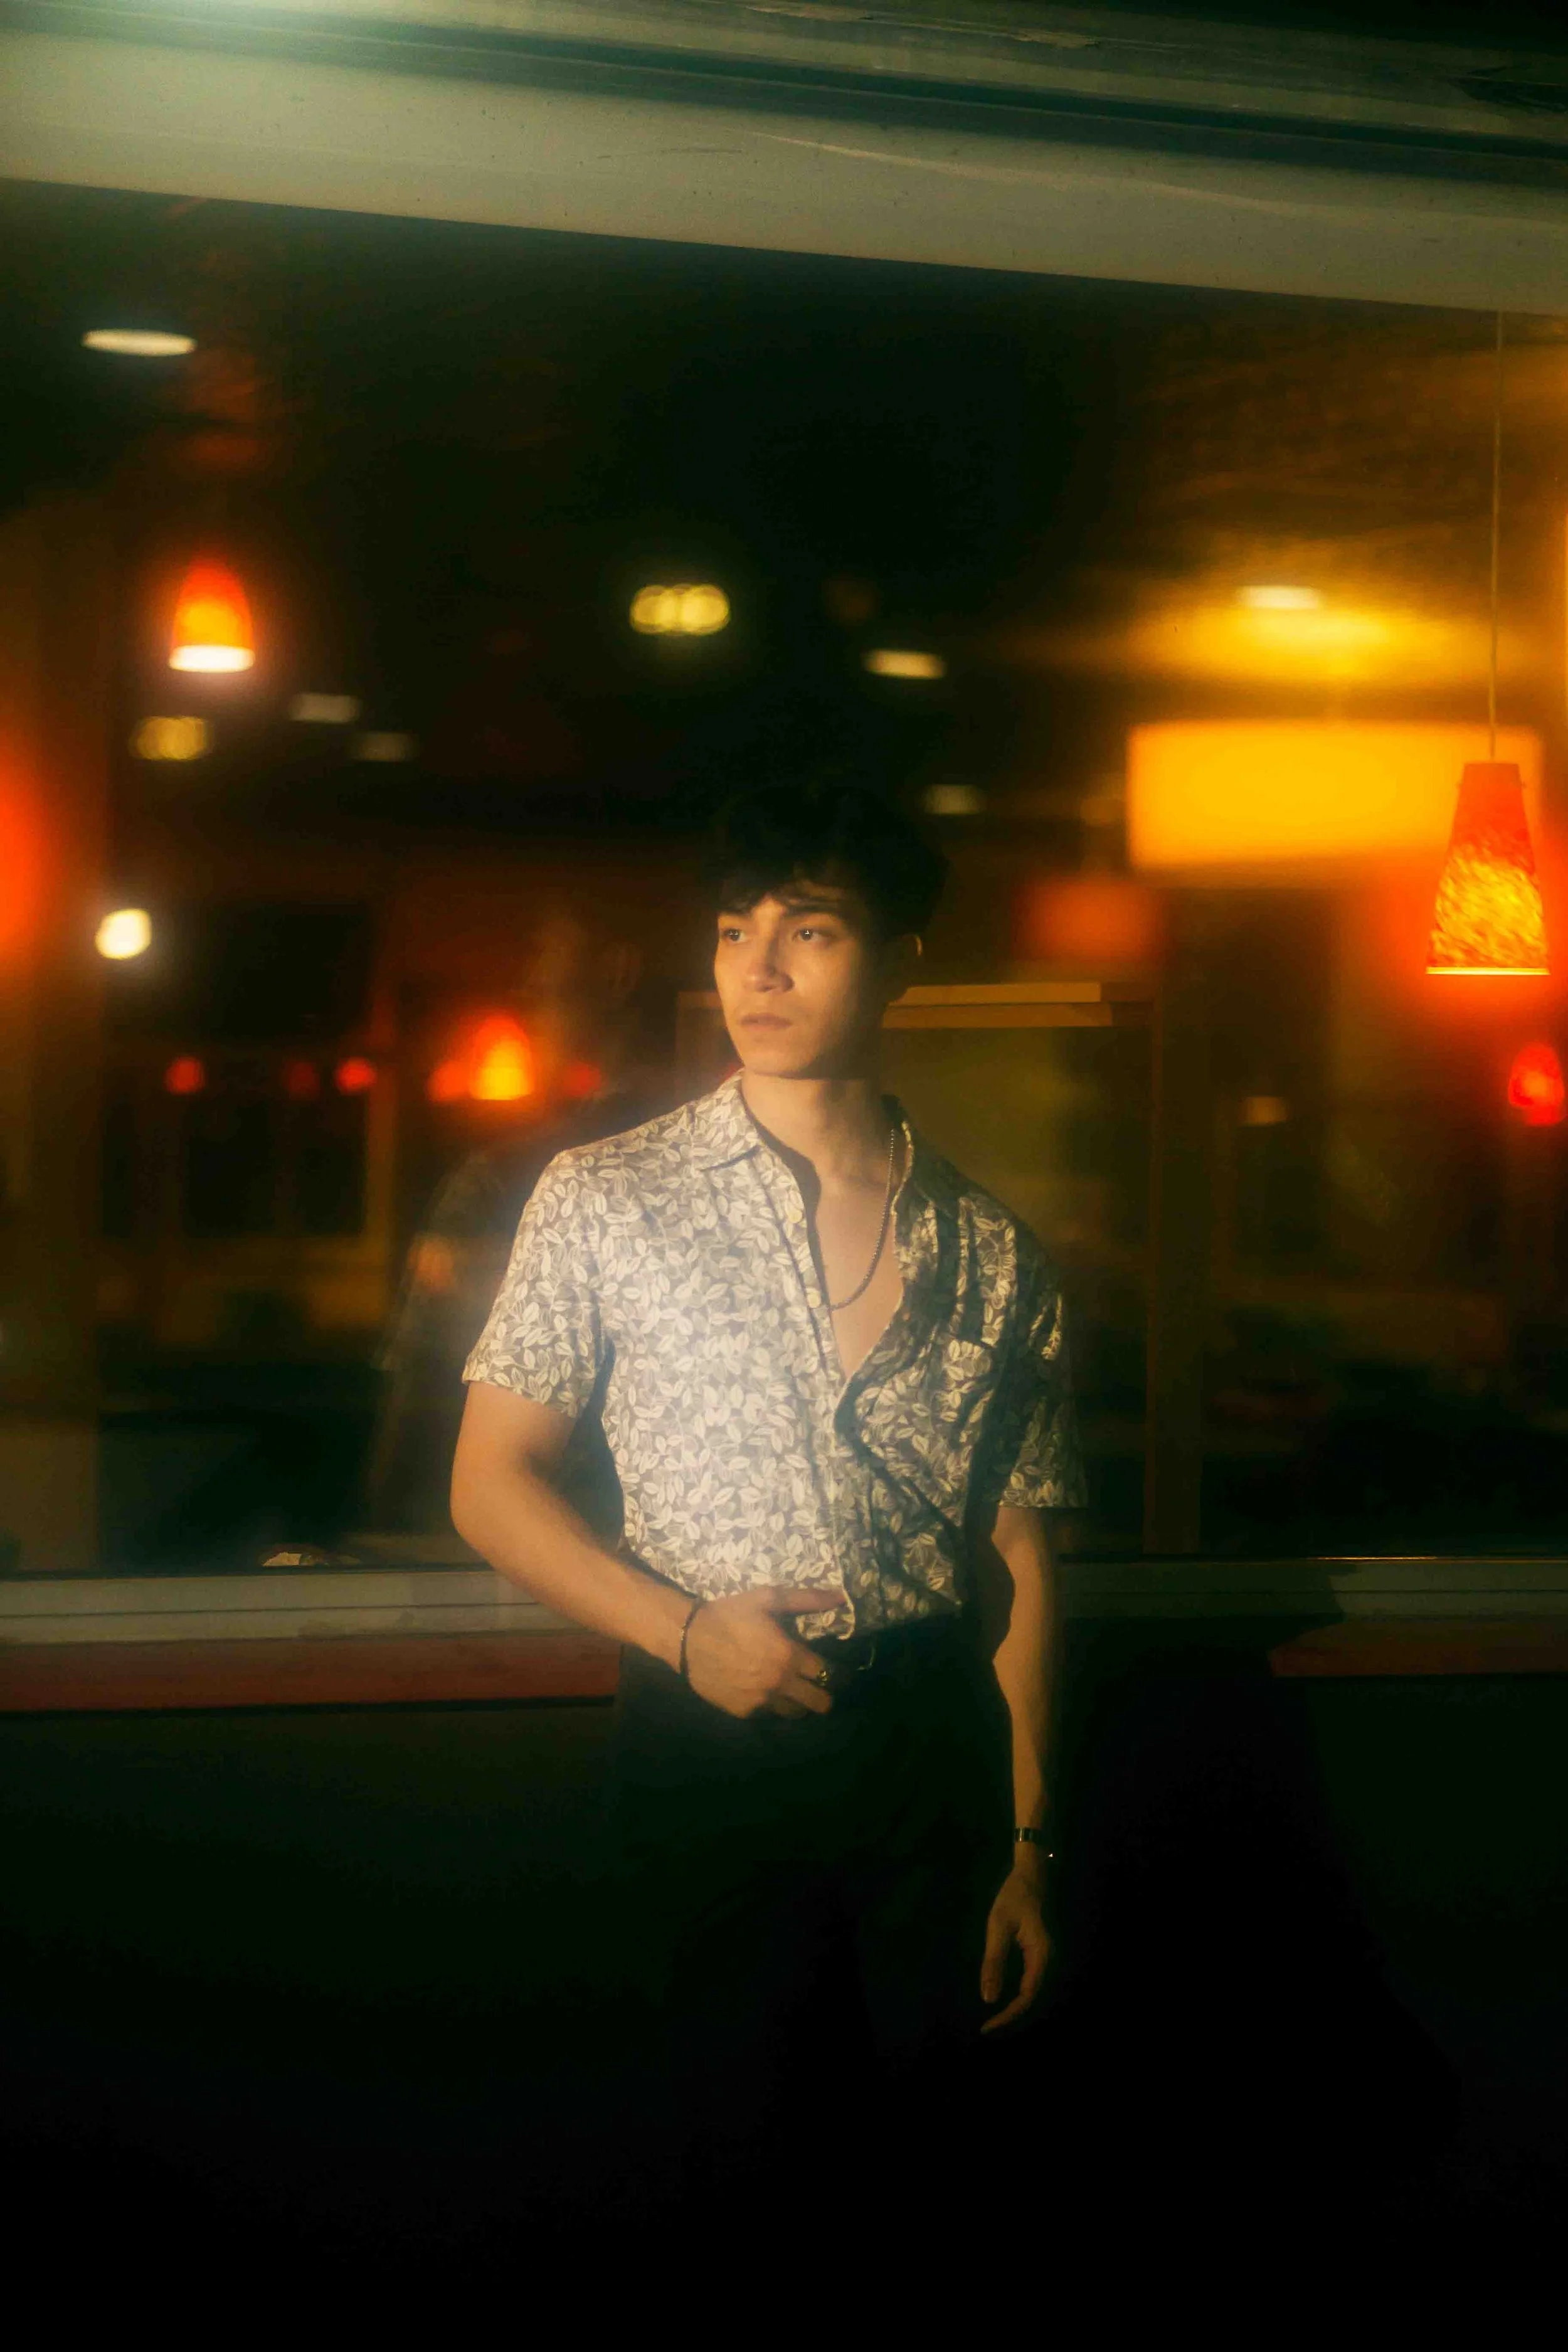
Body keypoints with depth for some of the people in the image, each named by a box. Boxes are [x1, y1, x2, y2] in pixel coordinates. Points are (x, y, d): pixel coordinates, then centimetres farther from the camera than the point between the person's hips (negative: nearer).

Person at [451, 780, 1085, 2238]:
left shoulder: (993, 1256, 6)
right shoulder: (604, 1203, 0)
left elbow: (1018, 1563, 9)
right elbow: (491, 1486, 2)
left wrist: (1027, 1845, 6)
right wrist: (684, 1630, -12)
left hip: (935, 1751, 2)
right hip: (711, 1749, -2)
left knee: (920, 2169, 9)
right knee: (744, 2170, 4)